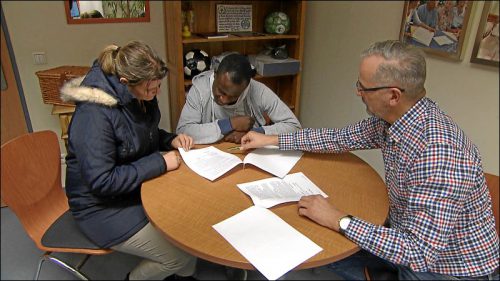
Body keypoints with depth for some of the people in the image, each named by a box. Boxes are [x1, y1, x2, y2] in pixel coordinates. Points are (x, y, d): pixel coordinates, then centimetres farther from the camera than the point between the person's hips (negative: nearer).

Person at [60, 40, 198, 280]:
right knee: (183, 255, -12)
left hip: (139, 187, 8)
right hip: (103, 207, -7)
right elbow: (101, 182, -28)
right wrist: (159, 163, -26)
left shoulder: (140, 97, -5)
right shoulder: (94, 114, -28)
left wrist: (171, 140, -6)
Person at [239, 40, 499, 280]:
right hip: (412, 238, 7)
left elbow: (420, 253, -32)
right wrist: (271, 139, 3)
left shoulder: (437, 153, -35)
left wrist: (339, 220, -26)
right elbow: (342, 137, 2)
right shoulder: (393, 117, -11)